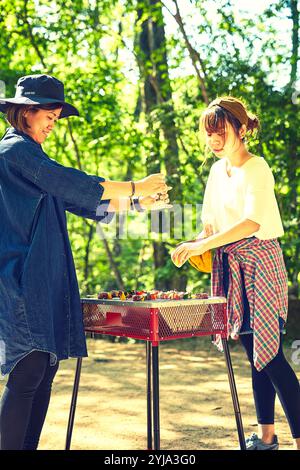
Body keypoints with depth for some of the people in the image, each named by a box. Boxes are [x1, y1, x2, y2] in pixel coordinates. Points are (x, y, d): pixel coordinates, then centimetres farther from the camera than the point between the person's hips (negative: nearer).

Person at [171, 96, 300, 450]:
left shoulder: (256, 168, -11)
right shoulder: (218, 169, 12)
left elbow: (253, 222, -24)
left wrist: (202, 244, -28)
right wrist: (195, 244, 0)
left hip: (258, 261, -7)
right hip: (230, 265, 7)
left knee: (269, 353, -11)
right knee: (254, 353, 11)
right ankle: (266, 435, 20)